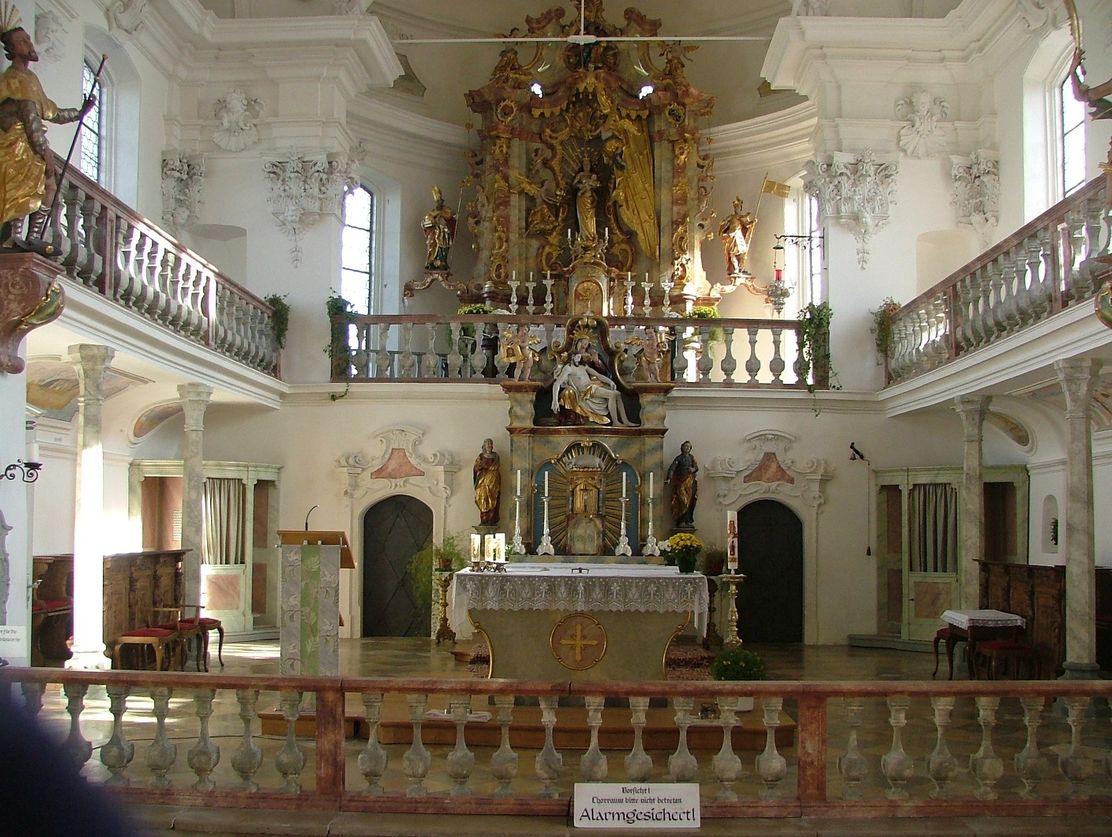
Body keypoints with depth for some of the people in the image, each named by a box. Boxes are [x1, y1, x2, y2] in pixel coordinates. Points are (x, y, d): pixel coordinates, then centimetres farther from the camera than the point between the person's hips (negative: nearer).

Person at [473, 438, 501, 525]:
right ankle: (484, 520, -3)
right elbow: (476, 468, 0)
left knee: (493, 501, -4)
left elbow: (499, 470, 8)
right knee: (484, 501, -5)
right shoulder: (481, 457, 7)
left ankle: (492, 520, -3)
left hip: (494, 482, 1)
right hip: (483, 482, -1)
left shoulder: (495, 456, 10)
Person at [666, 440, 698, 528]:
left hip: (690, 482, 5)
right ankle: (681, 522, -10)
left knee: (690, 502, 2)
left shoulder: (691, 457, 14)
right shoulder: (679, 458, -2)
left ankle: (688, 521, 7)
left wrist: (693, 469, -19)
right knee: (682, 501, -12)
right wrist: (669, 478, -26)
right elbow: (672, 468, -13)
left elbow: (696, 467, 6)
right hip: (681, 482, -5)